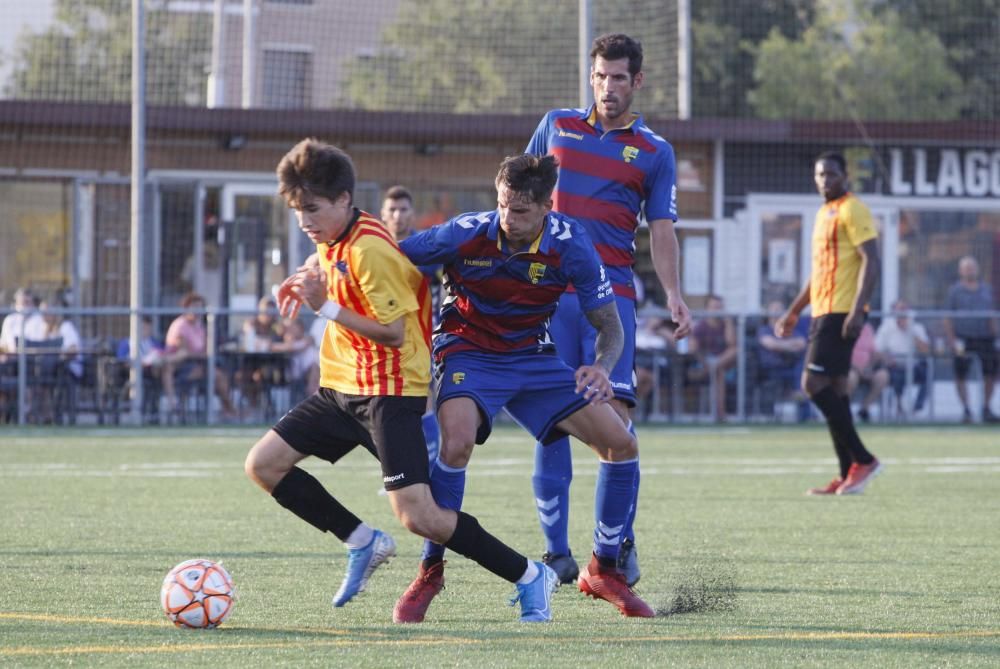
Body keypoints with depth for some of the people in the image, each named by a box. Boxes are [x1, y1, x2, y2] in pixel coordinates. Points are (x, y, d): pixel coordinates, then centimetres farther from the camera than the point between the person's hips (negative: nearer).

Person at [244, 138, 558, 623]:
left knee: (418, 516, -18)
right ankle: (363, 542, 14)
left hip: (391, 392, -10)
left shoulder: (368, 251, -20)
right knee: (263, 464, 4)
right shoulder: (334, 242, 7)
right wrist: (307, 283, 13)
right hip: (341, 388, 10)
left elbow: (393, 333, -22)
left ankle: (529, 577, -5)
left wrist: (326, 307, -24)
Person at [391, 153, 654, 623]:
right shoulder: (465, 235, -22)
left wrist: (602, 367, -29)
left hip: (533, 357, 4)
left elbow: (609, 324, -7)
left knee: (621, 444, -4)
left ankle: (603, 571, 13)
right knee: (456, 442, -33)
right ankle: (429, 572, -15)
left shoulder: (571, 245, -16)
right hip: (469, 352, -4)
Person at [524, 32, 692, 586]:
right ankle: (556, 550, 1)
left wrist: (673, 294, -6)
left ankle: (621, 544, -6)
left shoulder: (654, 152, 10)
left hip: (610, 294, -1)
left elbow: (661, 230, 7)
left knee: (614, 412, -12)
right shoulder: (556, 126, 13)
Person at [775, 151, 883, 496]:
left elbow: (871, 261, -17)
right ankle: (848, 475, 7)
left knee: (814, 383, -14)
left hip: (841, 313, -10)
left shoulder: (852, 211, -9)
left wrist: (856, 310, -26)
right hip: (822, 312, 10)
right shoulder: (824, 213, 20)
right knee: (834, 387, 7)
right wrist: (794, 312, 28)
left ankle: (863, 459, -11)